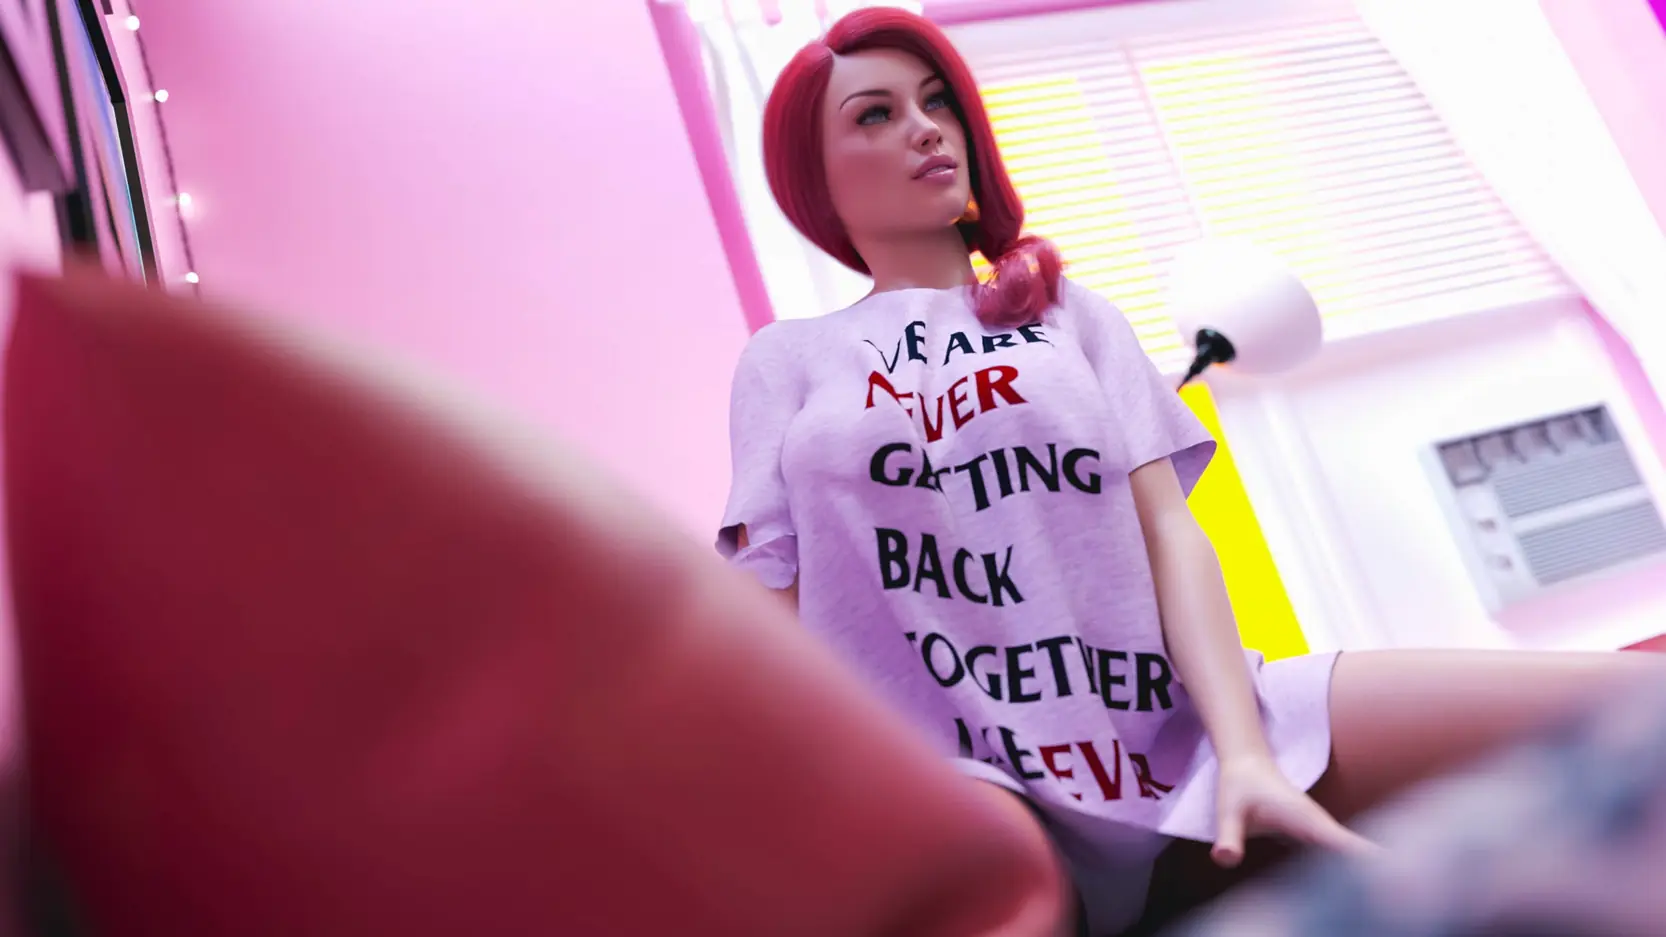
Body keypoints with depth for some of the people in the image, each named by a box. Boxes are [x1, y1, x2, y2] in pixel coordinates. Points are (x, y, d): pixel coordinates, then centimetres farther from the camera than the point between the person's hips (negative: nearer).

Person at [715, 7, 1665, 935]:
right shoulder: (786, 361, 15)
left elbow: (1169, 531, 8)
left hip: (1177, 734, 3)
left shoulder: (1068, 311, 19)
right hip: (956, 785, -2)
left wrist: (1245, 755, -8)